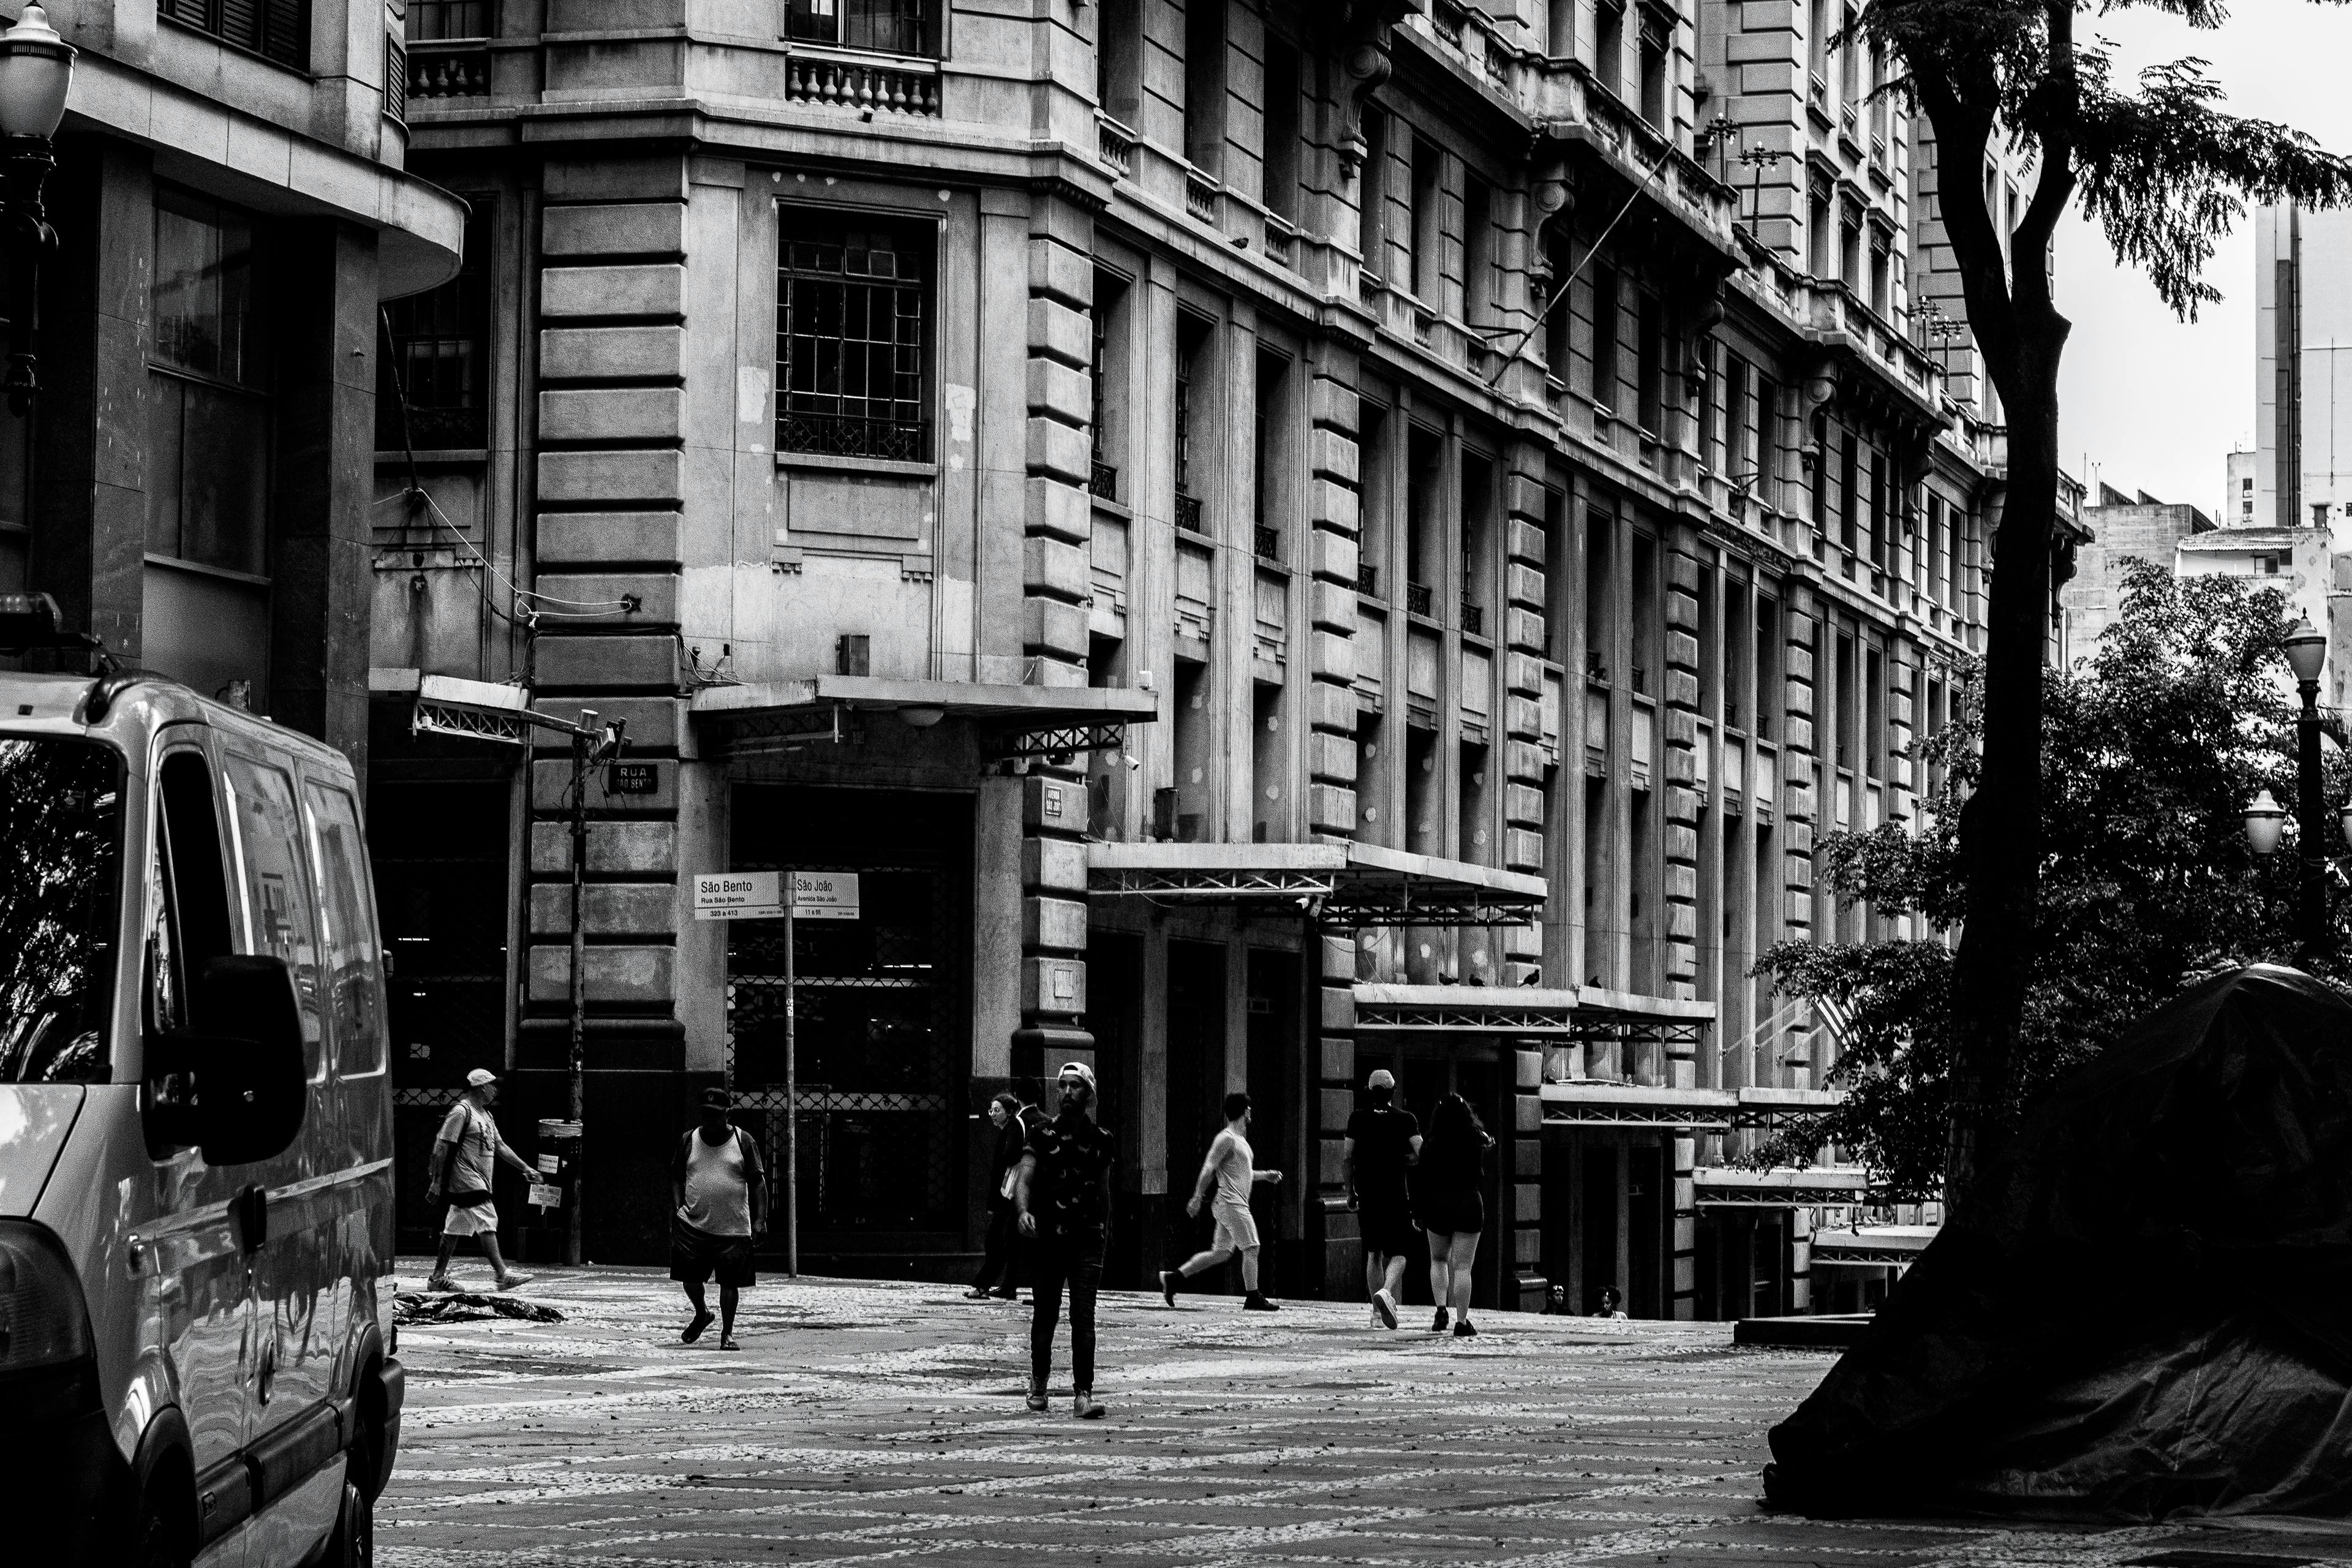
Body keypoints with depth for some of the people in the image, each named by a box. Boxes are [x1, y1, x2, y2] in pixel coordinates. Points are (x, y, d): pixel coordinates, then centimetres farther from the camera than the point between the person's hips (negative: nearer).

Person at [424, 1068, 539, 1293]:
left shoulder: (486, 1115, 18)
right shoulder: (461, 1112, -11)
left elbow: (500, 1146, 25)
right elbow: (442, 1147, -14)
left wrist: (525, 1168, 20)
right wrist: (437, 1183, -16)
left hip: (480, 1182, 10)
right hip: (468, 1181, -10)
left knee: (454, 1230, 11)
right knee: (487, 1225, -12)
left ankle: (438, 1277, 14)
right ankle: (503, 1276, -13)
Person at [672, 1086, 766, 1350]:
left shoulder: (742, 1141, 2)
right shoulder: (689, 1140, 8)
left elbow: (757, 1181, 3)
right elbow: (677, 1177, 16)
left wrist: (760, 1219, -5)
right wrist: (678, 1205, 0)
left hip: (733, 1227, -2)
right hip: (693, 1224, 2)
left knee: (729, 1282, -1)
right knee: (689, 1276, -5)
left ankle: (727, 1333, 14)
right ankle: (702, 1314, 25)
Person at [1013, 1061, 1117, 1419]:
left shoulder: (1102, 1140, 7)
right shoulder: (1042, 1136, 1)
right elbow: (1023, 1178, -8)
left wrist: (1104, 1233, 18)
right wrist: (1023, 1211, -27)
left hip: (1087, 1239, 0)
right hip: (1047, 1237, 0)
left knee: (1083, 1316, -10)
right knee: (1044, 1315, 9)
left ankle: (1083, 1393, -14)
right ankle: (1038, 1382, 31)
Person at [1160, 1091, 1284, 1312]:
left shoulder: (1240, 1140, 20)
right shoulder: (1227, 1139, -11)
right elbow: (1208, 1169, -16)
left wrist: (1265, 1175, 25)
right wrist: (1197, 1198, -20)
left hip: (1233, 1205, 10)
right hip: (1231, 1203, -10)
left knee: (1220, 1253, 9)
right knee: (1251, 1248, -8)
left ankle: (1173, 1277, 11)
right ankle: (1253, 1298, -5)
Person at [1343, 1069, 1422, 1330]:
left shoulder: (1357, 1118, 3)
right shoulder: (1406, 1119, -1)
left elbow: (1347, 1157, 1)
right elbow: (1420, 1154, -9)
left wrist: (1350, 1191, 10)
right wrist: (1400, 1159, 9)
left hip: (1366, 1194, 2)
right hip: (1396, 1196, -2)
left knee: (1373, 1254, 13)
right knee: (1398, 1254, 2)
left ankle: (1378, 1312, 11)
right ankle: (1386, 1292, -27)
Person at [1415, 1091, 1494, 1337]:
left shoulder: (1430, 1145, -6)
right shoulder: (1476, 1144, -2)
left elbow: (1421, 1182, -4)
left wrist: (1418, 1213, 5)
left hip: (1437, 1206, 0)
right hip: (1469, 1204, 0)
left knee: (1438, 1259, 20)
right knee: (1462, 1266, 0)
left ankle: (1441, 1309, 3)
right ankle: (1461, 1323, -3)